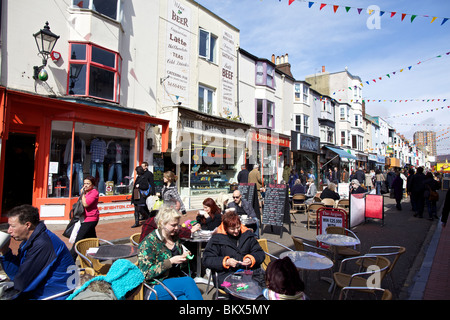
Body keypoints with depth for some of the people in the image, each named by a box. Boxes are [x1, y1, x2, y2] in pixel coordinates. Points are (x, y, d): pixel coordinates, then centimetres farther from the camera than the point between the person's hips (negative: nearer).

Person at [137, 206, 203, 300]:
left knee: (184, 297, -28)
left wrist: (184, 258, -2)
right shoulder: (148, 243, -9)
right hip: (156, 287, -5)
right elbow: (147, 273, -15)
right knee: (188, 282, -27)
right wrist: (171, 261, -20)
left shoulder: (175, 238, 10)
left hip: (177, 280, 5)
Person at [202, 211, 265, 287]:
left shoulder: (247, 234, 13)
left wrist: (251, 259, -5)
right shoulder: (217, 238, 4)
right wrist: (225, 262, -12)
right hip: (228, 274, -4)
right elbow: (206, 260, 1)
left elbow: (260, 253, 18)